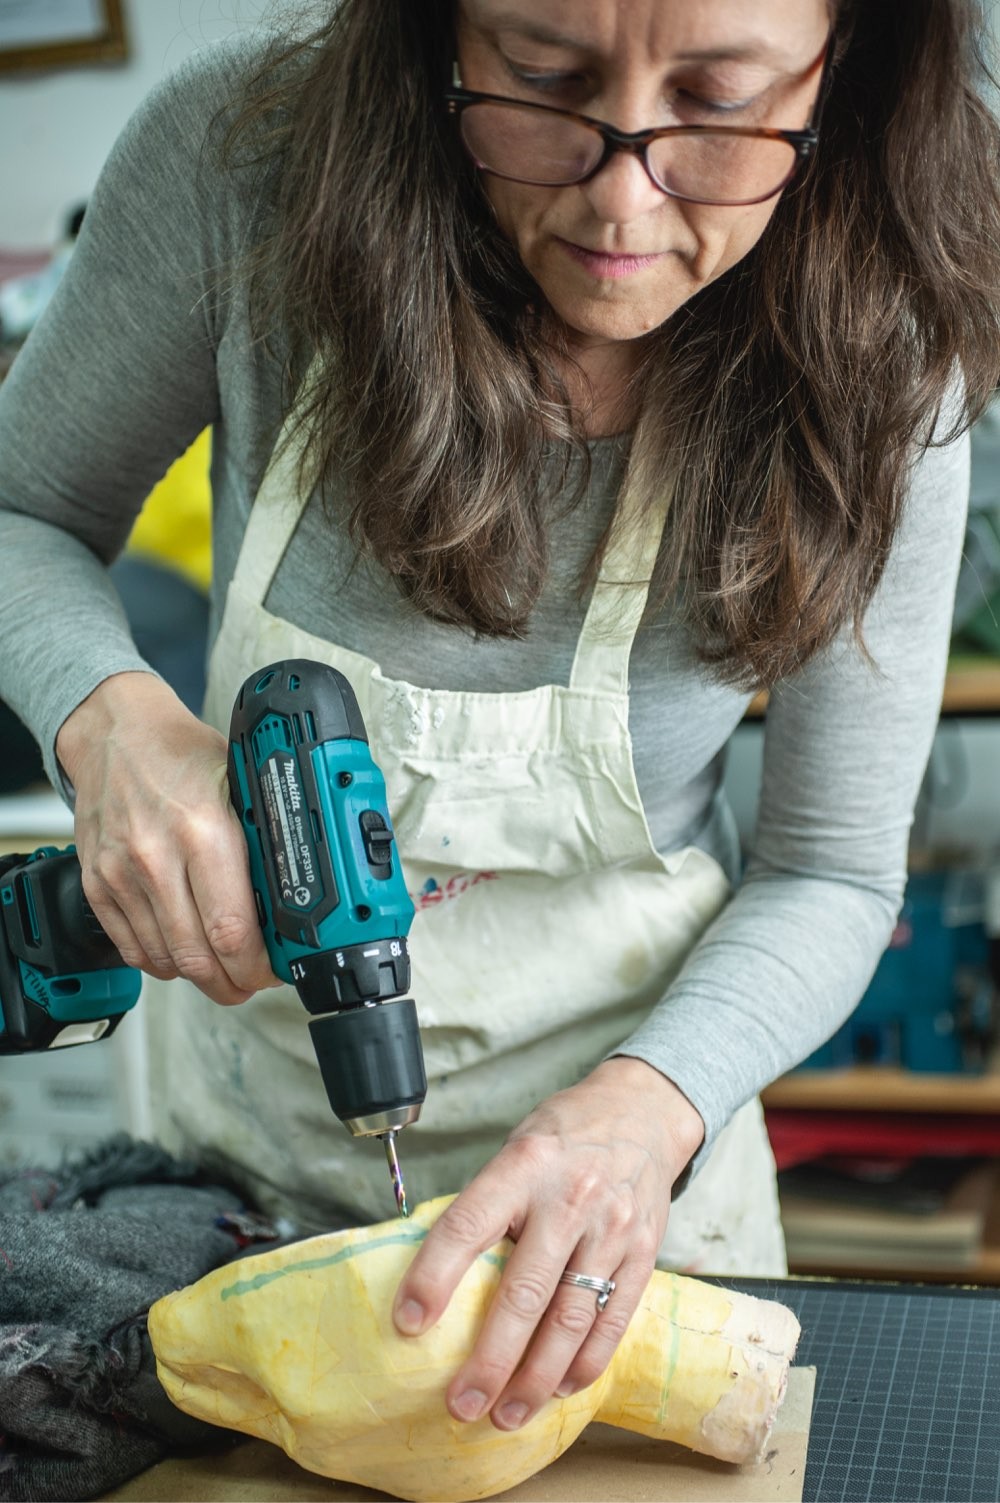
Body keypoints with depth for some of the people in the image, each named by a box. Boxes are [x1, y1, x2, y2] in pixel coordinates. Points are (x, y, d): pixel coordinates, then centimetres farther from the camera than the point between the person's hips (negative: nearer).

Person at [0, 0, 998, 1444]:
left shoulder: (875, 384, -22)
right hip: (254, 1057, 2)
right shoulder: (239, 157, -24)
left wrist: (648, 1106, -31)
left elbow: (832, 877, -13)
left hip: (634, 1087, -1)